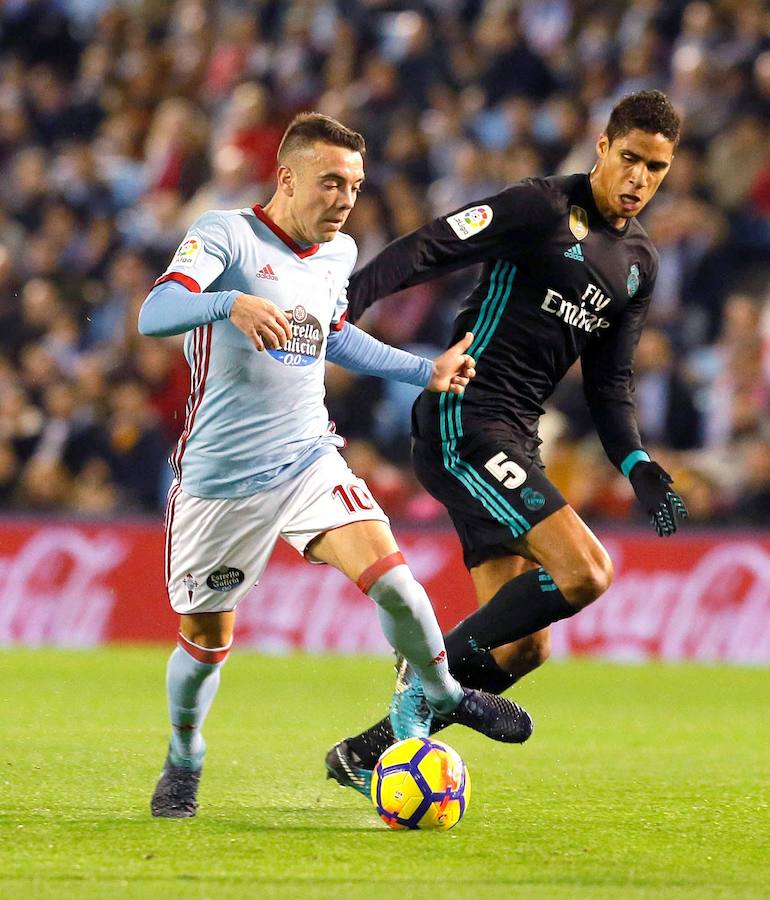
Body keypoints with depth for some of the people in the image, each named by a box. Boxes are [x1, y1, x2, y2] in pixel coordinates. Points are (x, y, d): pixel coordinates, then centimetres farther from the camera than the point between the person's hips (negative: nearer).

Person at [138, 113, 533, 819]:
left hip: (309, 462, 4)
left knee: (389, 577, -18)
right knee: (206, 641, 7)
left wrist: (426, 371, 22)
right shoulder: (227, 235, -13)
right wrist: (230, 303, -48)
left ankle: (444, 695, 7)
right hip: (219, 478, -4)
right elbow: (153, 315, -29)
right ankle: (184, 758, 35)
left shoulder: (339, 253, 7)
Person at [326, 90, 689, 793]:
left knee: (523, 648, 4)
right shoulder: (543, 207, -8)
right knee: (583, 572, -22)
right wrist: (338, 307, -26)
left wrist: (640, 469, 4)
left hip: (514, 443, 9)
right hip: (462, 424, -9)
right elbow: (427, 251, -15)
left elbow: (609, 384, 19)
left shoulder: (640, 263, 16)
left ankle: (365, 756, 13)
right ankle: (436, 669, -7)